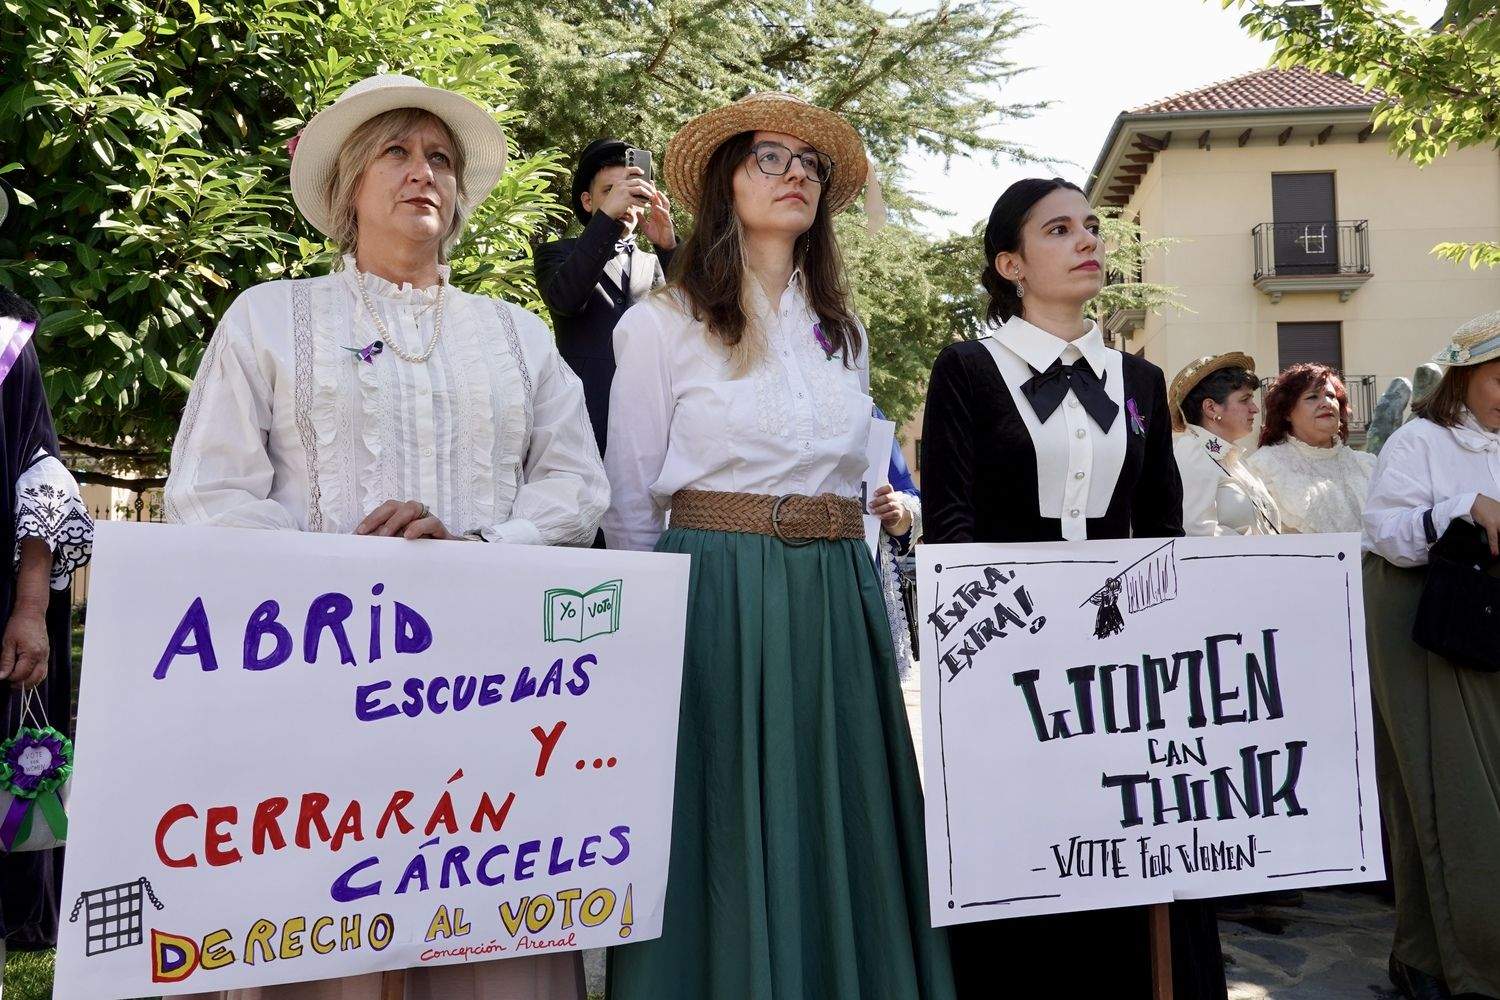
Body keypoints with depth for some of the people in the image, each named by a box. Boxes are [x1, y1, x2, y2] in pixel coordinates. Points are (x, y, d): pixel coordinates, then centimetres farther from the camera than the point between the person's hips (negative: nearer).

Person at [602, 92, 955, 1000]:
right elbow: (630, 507, 2)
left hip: (839, 607, 5)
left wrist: (868, 606, 16)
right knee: (725, 848, 1)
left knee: (838, 842, 9)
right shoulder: (662, 324, 0)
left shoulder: (844, 332, 15)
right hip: (716, 595, -4)